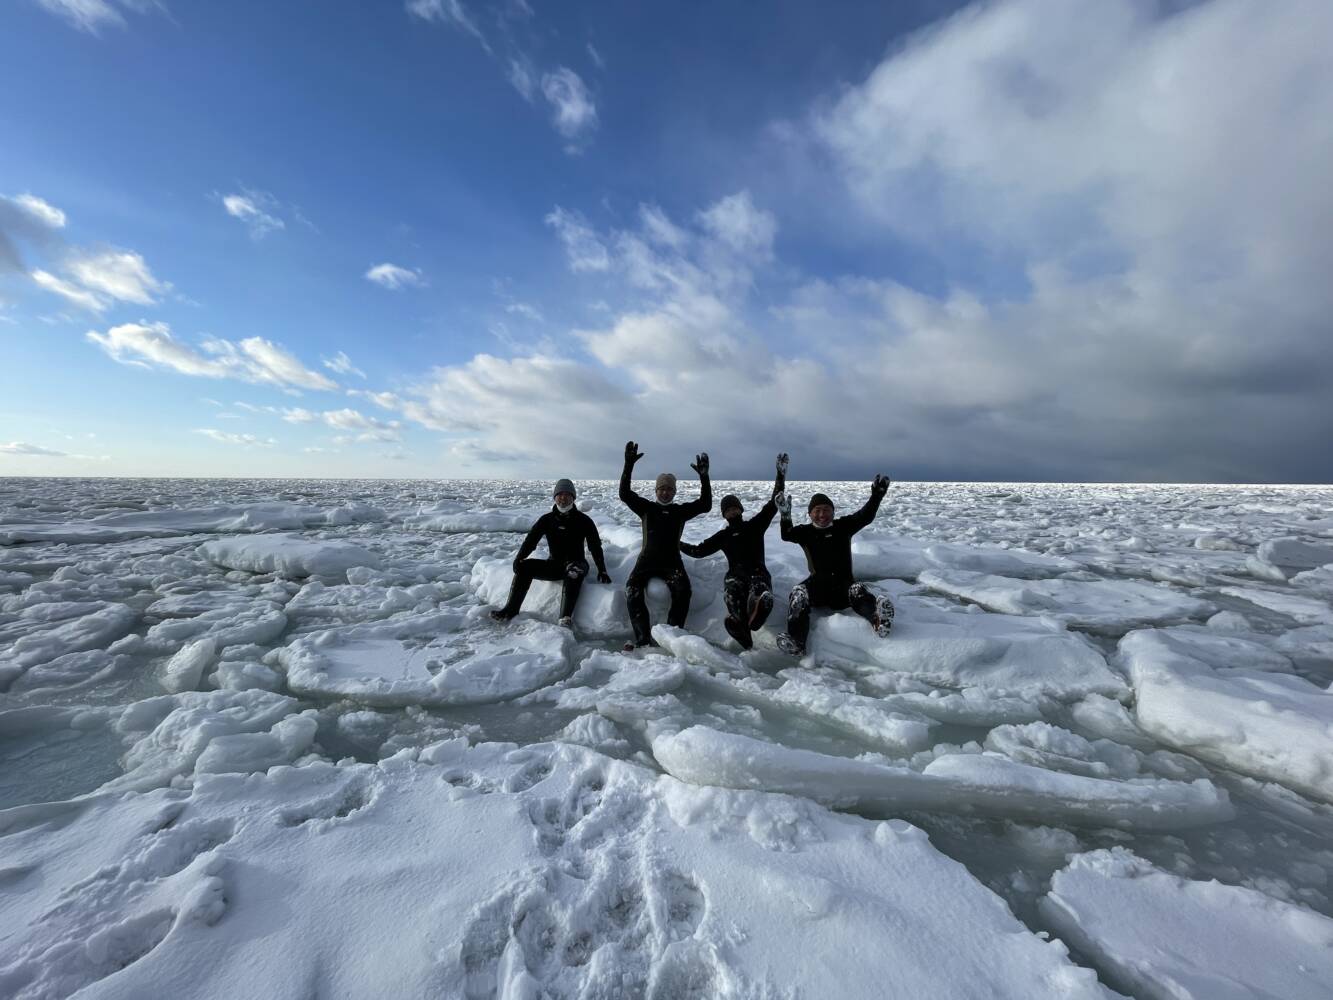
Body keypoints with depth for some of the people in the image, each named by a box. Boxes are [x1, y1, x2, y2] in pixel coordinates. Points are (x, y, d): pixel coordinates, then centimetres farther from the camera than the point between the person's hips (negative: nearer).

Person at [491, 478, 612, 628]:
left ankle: (566, 617, -48)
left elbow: (595, 546, -5)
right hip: (553, 564, 4)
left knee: (574, 572, -38)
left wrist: (602, 571, -13)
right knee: (525, 566, -18)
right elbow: (531, 540, -3)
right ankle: (511, 609, -15)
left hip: (575, 563, -3)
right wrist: (518, 560, -20)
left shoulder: (583, 520, -3)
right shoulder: (547, 519, 4)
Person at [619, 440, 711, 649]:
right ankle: (643, 638, -27)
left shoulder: (680, 510, 11)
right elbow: (624, 494, -3)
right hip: (647, 559, 0)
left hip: (672, 561, 0)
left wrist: (704, 477, -14)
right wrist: (628, 465, -14)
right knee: (632, 589, -26)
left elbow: (705, 505, -2)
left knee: (682, 589, -29)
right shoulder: (646, 508, 10)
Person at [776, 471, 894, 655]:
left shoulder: (843, 526, 12)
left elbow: (865, 516, -2)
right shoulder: (806, 532, 10)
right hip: (818, 583, 0)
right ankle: (796, 641, -51)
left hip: (844, 583, 1)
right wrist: (786, 515, -28)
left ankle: (878, 620, -63)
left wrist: (876, 496, -19)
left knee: (858, 590, -32)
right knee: (798, 593, -30)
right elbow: (787, 535, -9)